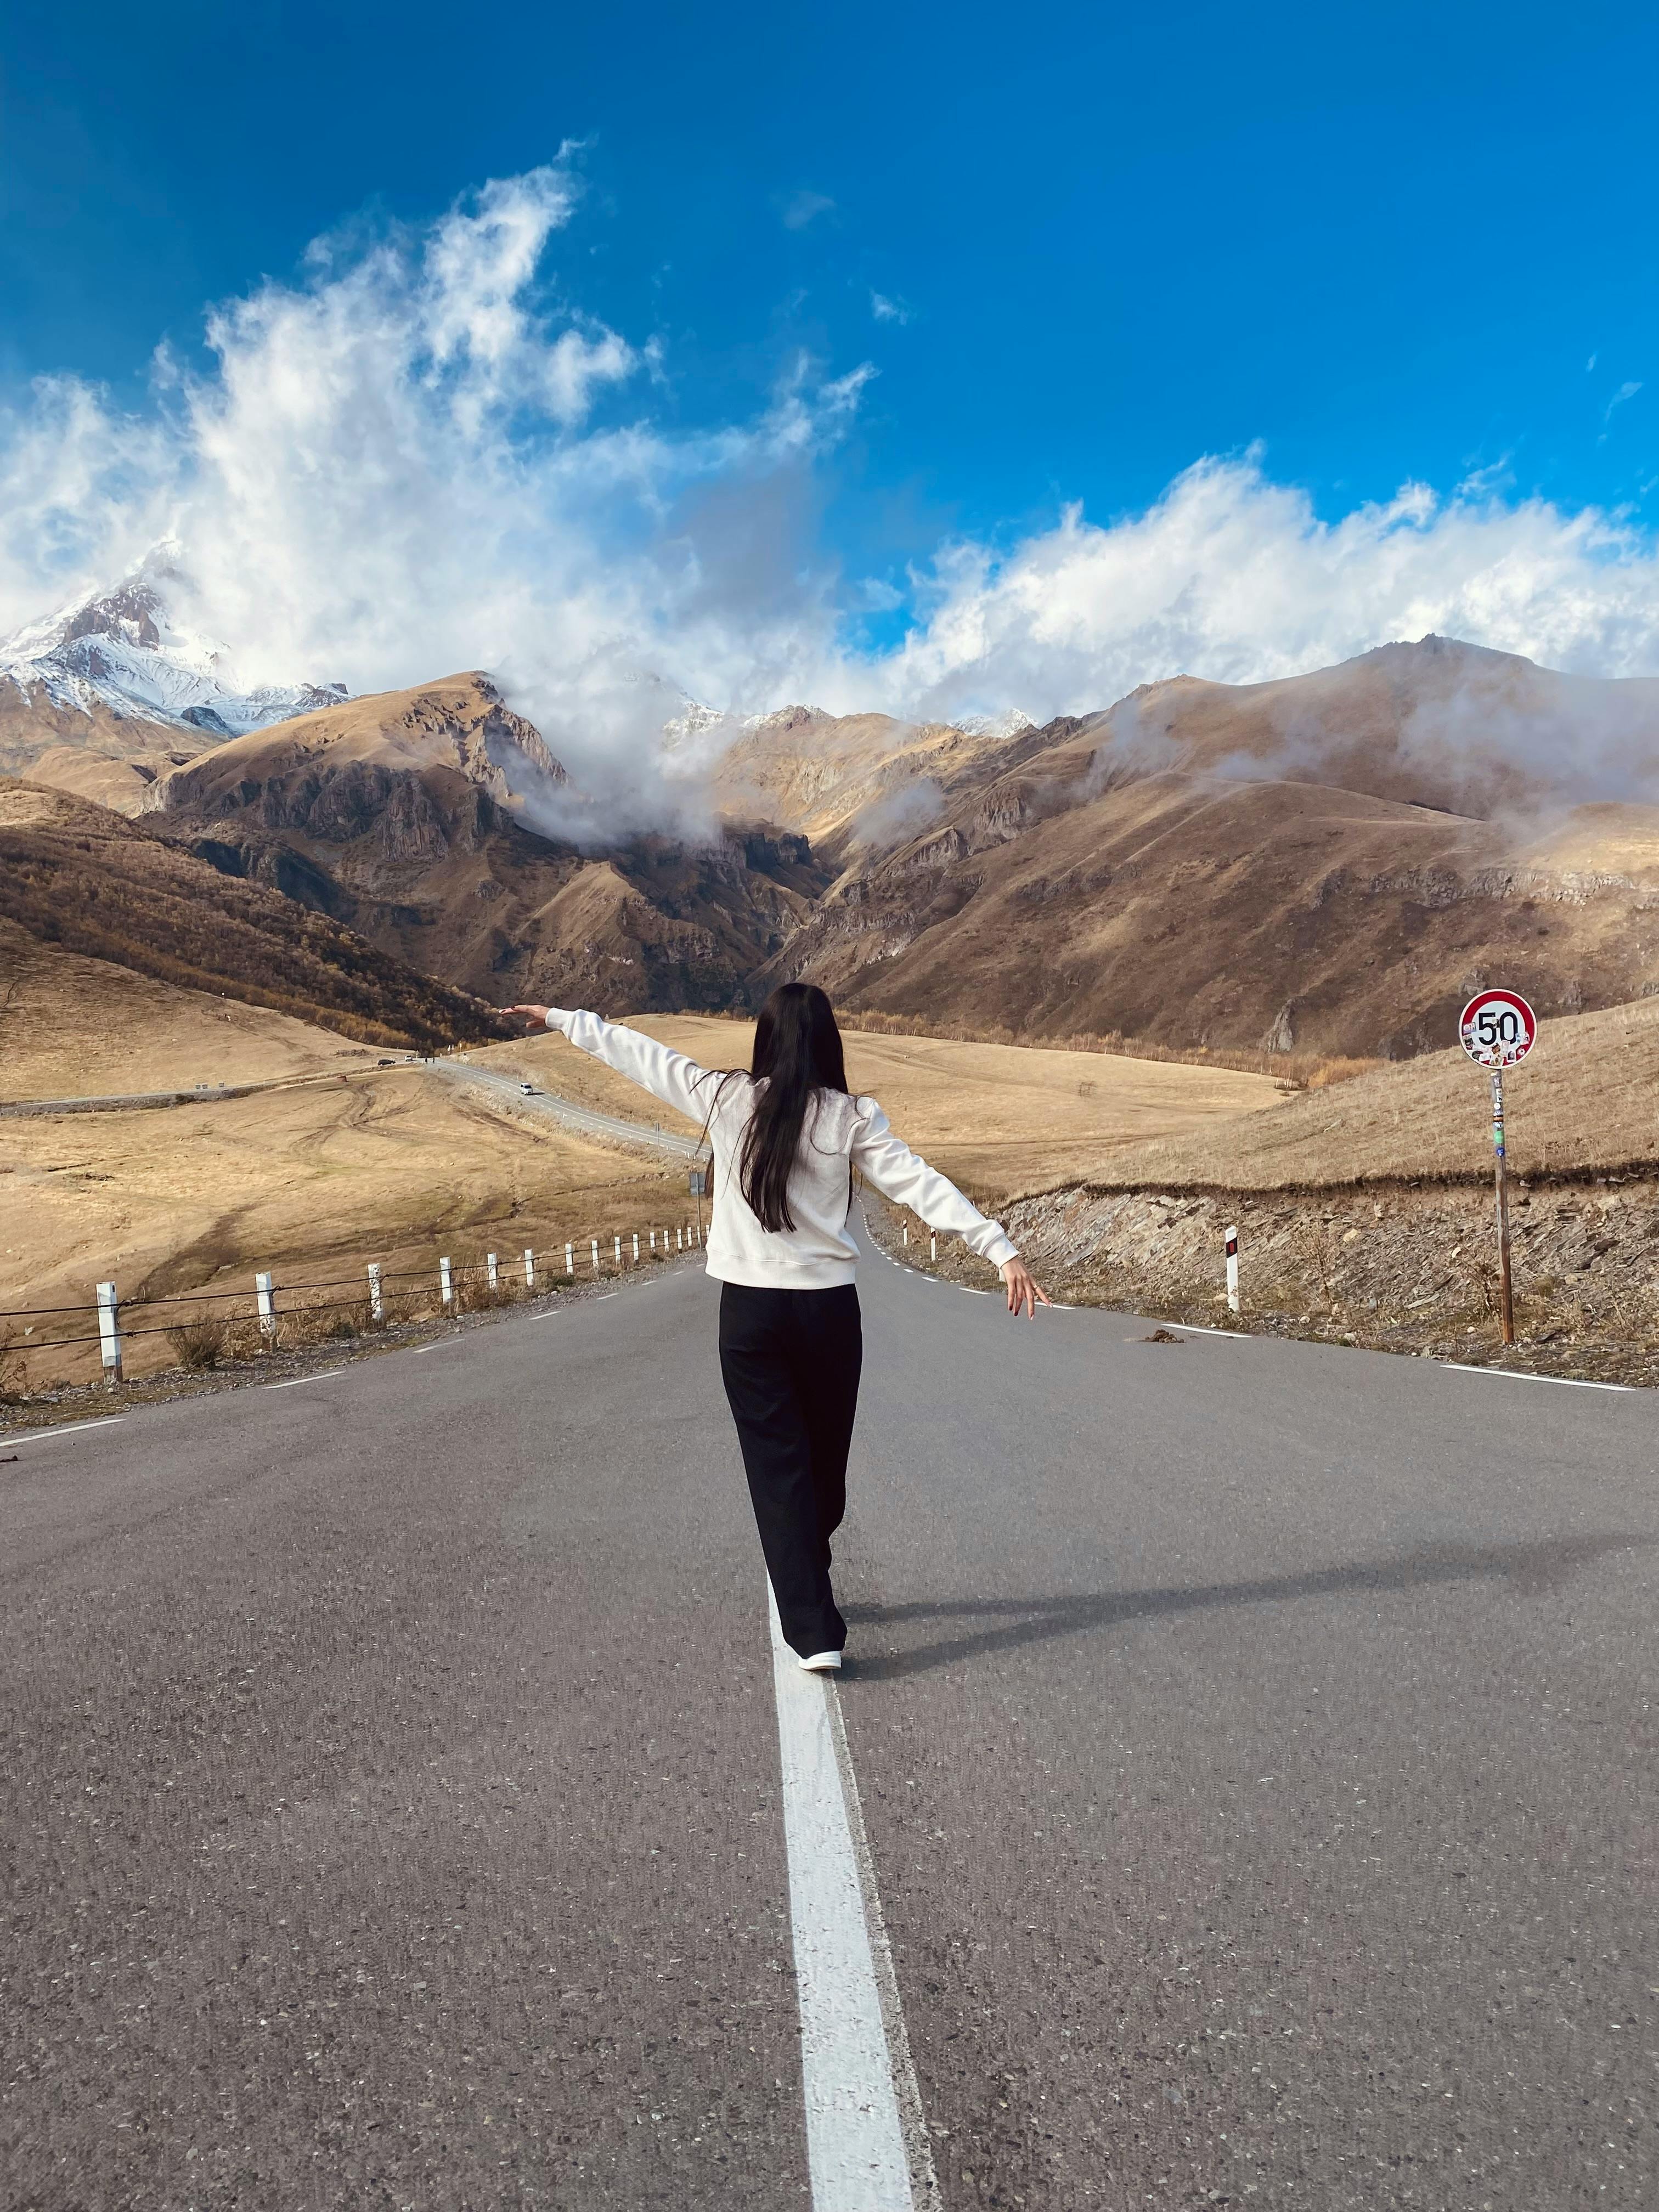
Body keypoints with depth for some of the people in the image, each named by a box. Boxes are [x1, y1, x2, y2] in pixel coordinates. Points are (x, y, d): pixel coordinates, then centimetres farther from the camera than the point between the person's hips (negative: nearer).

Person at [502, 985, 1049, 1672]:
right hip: (830, 1309, 1)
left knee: (778, 1466, 5)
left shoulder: (725, 1098, -2)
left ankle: (814, 1631, 0)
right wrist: (1001, 1250, -13)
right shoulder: (852, 1118, -4)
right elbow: (922, 1185, -11)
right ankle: (807, 1585, 40)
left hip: (749, 1310, 0)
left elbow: (638, 1054, 10)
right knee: (826, 1460, 19)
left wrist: (561, 1018, 24)